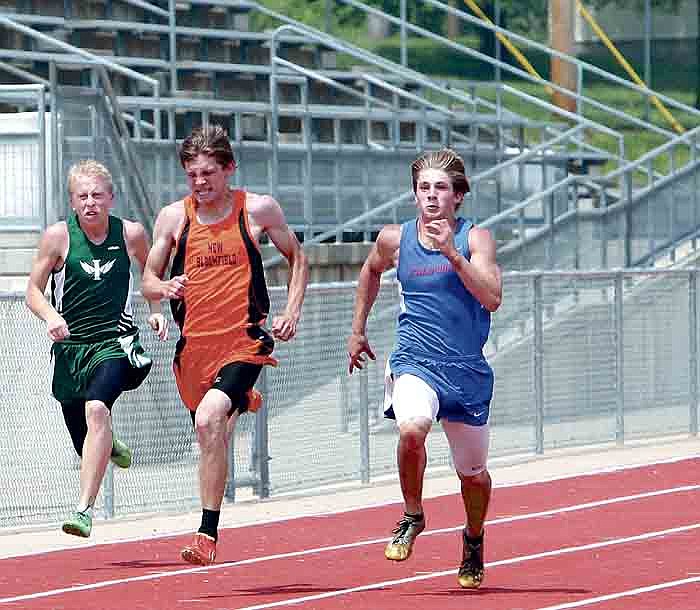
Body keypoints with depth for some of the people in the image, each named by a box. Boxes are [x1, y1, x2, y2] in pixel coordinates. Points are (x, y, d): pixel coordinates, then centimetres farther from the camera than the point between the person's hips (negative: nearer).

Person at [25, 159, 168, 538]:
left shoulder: (131, 233, -2)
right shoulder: (58, 236, -5)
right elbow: (34, 290, 2)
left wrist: (156, 309, 3)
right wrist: (51, 316, -18)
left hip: (115, 341, -2)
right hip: (70, 345, 2)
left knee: (96, 408, -31)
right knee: (86, 445, 10)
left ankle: (84, 510, -34)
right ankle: (112, 447, 52)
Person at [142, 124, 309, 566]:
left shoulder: (259, 209, -1)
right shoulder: (173, 217, 3)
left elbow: (297, 258, 14)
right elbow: (148, 281, 11)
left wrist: (292, 313, 1)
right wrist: (165, 287, -13)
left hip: (244, 343, -4)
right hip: (195, 346, 4)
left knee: (209, 420, -28)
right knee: (213, 437, 19)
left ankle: (208, 533, -25)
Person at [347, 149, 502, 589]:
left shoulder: (476, 239, -4)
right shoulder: (395, 239, 2)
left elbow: (492, 299, -18)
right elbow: (371, 272, 24)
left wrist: (453, 254, -26)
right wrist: (358, 330, 27)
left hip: (467, 370, 0)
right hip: (415, 362, 0)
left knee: (473, 472, 12)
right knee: (412, 429, -32)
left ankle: (474, 539, 43)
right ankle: (413, 517, -7)